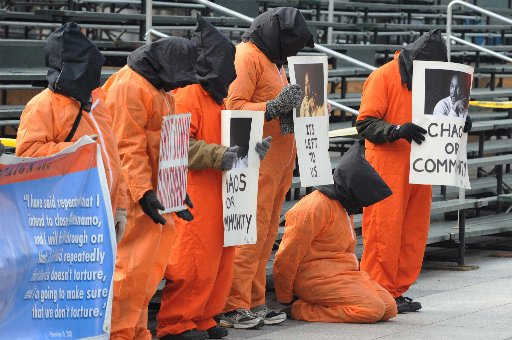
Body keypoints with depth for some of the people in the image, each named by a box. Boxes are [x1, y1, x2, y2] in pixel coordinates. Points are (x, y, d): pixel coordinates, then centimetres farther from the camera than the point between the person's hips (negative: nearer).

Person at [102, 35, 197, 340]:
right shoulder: (129, 87, -15)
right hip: (133, 197, -10)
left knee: (150, 268, 13)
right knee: (132, 266, -11)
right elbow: (128, 148, -20)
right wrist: (144, 193, -25)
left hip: (152, 192, 10)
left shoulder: (159, 89, 18)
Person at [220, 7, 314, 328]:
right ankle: (233, 306, -8)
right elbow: (234, 106, -18)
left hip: (279, 160, 10)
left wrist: (292, 103, 14)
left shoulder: (274, 60, 21)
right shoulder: (247, 57, -9)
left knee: (266, 233, 12)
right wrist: (275, 106, -24)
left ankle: (255, 301, 17)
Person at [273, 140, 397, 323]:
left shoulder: (343, 207, 19)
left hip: (345, 274, 10)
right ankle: (300, 309, -15)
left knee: (389, 308, -5)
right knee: (372, 310, -23)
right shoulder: (318, 206, -14)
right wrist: (285, 300, -8)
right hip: (318, 277, -10)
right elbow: (289, 254, -15)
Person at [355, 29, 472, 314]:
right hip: (388, 169, -7)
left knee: (414, 232, 8)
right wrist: (398, 130, -28)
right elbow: (366, 123, -13)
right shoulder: (383, 77, -7)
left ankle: (398, 291, 16)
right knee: (385, 231, -7)